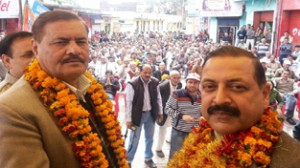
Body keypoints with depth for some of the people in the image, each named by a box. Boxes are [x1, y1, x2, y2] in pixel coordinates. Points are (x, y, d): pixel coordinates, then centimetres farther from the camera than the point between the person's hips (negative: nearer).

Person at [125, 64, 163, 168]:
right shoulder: (133, 84, -19)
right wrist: (128, 119, -14)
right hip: (138, 114, -5)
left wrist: (160, 112, 13)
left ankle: (148, 158, 39)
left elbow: (158, 98, 9)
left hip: (150, 114, 5)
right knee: (134, 139, 5)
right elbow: (128, 102, -16)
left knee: (149, 137, 19)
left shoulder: (155, 82, -4)